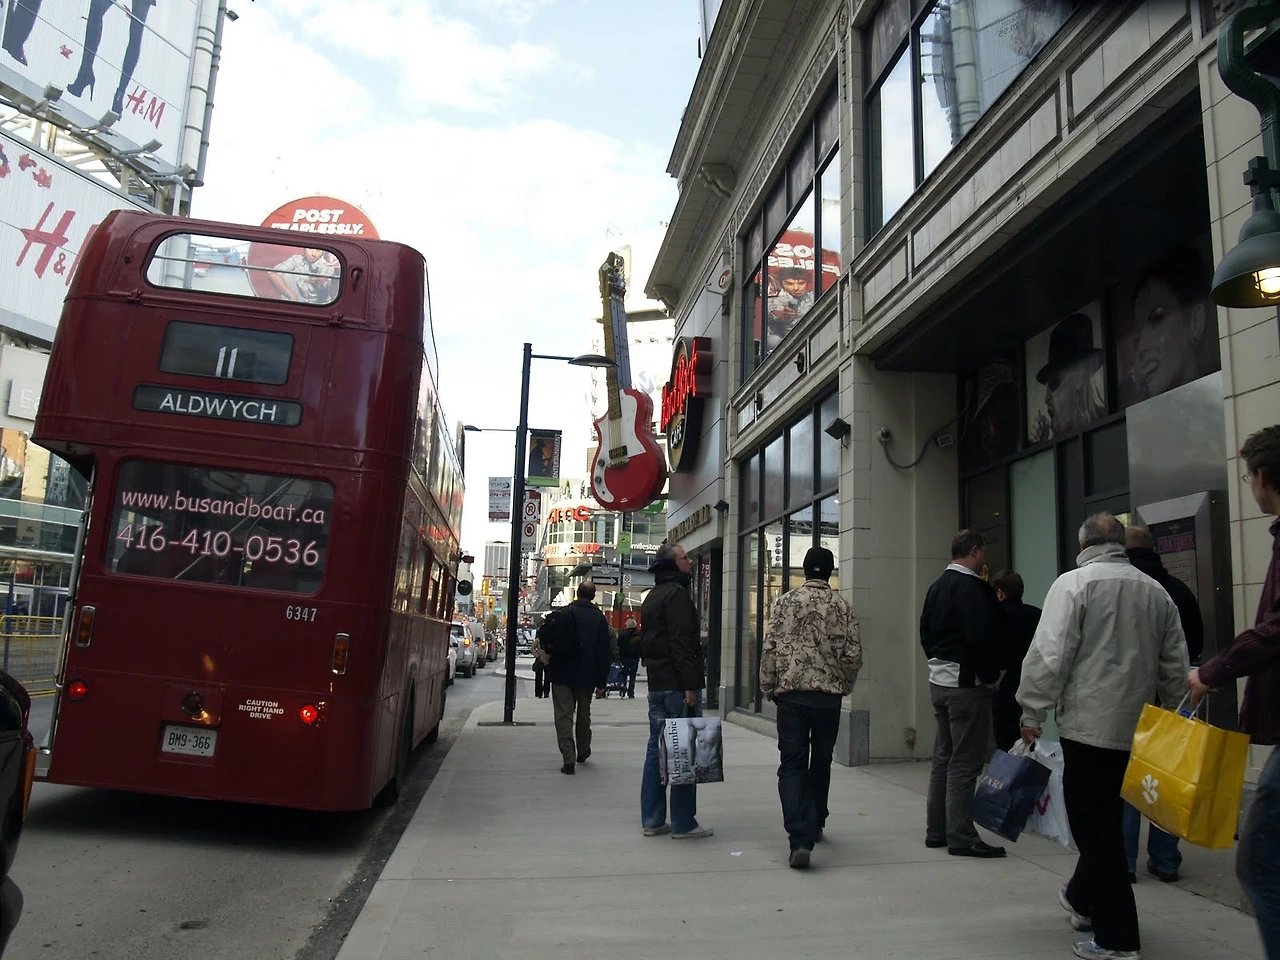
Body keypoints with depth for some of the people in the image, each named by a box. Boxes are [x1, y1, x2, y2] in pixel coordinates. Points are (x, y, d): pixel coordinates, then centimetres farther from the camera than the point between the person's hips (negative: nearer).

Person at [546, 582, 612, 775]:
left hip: (563, 674, -2)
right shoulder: (600, 618, -2)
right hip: (587, 676, 3)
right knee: (584, 714, 19)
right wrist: (601, 680, 4)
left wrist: (549, 669, 8)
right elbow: (604, 652, -1)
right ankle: (582, 752, 34)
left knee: (563, 715, -1)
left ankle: (569, 759, -10)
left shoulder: (565, 613, -8)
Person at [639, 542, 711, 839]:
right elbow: (682, 643, -20)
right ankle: (683, 823, 0)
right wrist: (691, 685, -21)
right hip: (677, 685, -10)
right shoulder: (676, 593, -12)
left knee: (656, 749, 12)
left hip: (657, 685, 10)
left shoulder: (652, 597, 19)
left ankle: (652, 820, 17)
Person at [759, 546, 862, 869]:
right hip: (829, 695, 2)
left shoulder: (785, 602, -1)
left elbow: (770, 648, -4)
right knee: (821, 763, 18)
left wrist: (768, 687, 6)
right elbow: (853, 653, -1)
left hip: (791, 693, -2)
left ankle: (800, 838, -16)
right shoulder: (842, 606, 1)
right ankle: (815, 826, 32)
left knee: (792, 764, -2)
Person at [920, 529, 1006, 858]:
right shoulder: (974, 587, -16)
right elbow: (982, 638, -22)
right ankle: (961, 837, 2)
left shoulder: (937, 586, 13)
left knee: (943, 757, 15)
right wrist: (990, 675, -10)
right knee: (965, 761, -3)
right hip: (967, 682, -9)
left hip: (939, 680, 9)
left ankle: (936, 831, 21)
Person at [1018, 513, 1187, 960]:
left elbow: (1050, 654, -15)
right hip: (1138, 727, 7)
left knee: (1095, 826, 1)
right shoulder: (1155, 591, 8)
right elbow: (1175, 662, 13)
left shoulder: (1074, 583, -9)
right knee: (1106, 818, 20)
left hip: (1089, 725, -6)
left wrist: (1033, 713, -7)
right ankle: (1082, 898, 36)